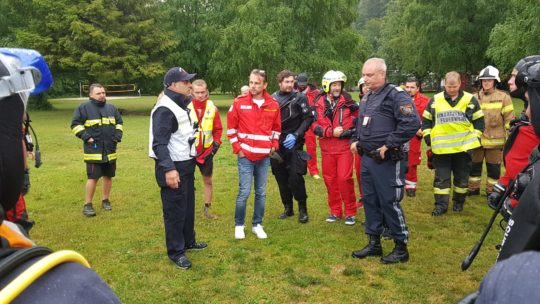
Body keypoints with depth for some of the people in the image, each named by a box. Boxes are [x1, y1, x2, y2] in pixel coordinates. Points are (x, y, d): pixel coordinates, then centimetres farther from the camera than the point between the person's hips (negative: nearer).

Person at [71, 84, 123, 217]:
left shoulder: (111, 108, 11)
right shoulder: (84, 108, -5)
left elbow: (119, 122, 22)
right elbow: (75, 124, -3)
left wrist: (118, 135, 7)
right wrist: (85, 136, -13)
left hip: (110, 150, 5)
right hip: (93, 150, -5)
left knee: (108, 176, 12)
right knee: (93, 178, -6)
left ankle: (105, 200, 27)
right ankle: (87, 205, 5)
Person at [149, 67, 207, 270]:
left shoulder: (182, 104, 12)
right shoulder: (165, 109, -20)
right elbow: (160, 143, -25)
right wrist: (168, 169, -31)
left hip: (186, 165, 10)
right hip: (173, 168, -10)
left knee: (188, 206, 21)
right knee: (175, 210, 0)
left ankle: (188, 241, 37)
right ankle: (176, 252, 13)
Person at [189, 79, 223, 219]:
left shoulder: (212, 107, -1)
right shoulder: (186, 106, -10)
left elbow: (218, 128, 7)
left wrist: (216, 143, -4)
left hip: (207, 151, 3)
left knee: (207, 180, 11)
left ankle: (207, 209, 24)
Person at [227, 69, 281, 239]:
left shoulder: (273, 105, 2)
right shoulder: (239, 103, -6)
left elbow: (276, 128, 15)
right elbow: (231, 127, 0)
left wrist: (274, 145, 5)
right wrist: (237, 148, -3)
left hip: (264, 157, 3)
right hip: (245, 156, -3)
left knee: (261, 193, 9)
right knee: (244, 192, -4)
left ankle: (257, 225, 22)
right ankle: (239, 225, 13)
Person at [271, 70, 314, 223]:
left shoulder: (300, 98, 0)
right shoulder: (271, 99, 7)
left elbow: (308, 118, -5)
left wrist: (296, 135, -14)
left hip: (294, 144, -3)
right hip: (277, 145, 4)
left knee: (295, 177, -12)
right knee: (281, 178, 8)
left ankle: (303, 209, 4)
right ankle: (288, 207, 22)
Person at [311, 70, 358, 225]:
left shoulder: (348, 102, -1)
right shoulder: (318, 104, 1)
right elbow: (315, 126, -5)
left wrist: (352, 132, -7)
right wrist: (331, 132, -17)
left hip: (344, 147, -2)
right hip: (327, 149, 2)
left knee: (344, 179, -7)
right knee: (330, 180, 8)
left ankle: (350, 212, 6)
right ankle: (335, 211, 22)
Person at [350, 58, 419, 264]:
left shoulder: (395, 95, -13)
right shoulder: (366, 98, 15)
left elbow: (412, 123, -24)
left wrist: (388, 145, -20)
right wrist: (357, 140, 12)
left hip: (387, 160, -9)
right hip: (367, 158, 9)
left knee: (389, 203, -3)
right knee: (369, 200, 14)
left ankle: (401, 247, 12)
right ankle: (374, 243, 26)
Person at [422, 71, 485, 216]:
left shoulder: (470, 99, 2)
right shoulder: (435, 100, 4)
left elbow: (479, 121, 8)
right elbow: (426, 121, 9)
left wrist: (475, 137, 1)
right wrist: (428, 139, 1)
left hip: (464, 147, 0)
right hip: (441, 148, 0)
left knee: (462, 177, 11)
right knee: (441, 178, 3)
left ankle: (459, 202, 27)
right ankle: (441, 205, 10)